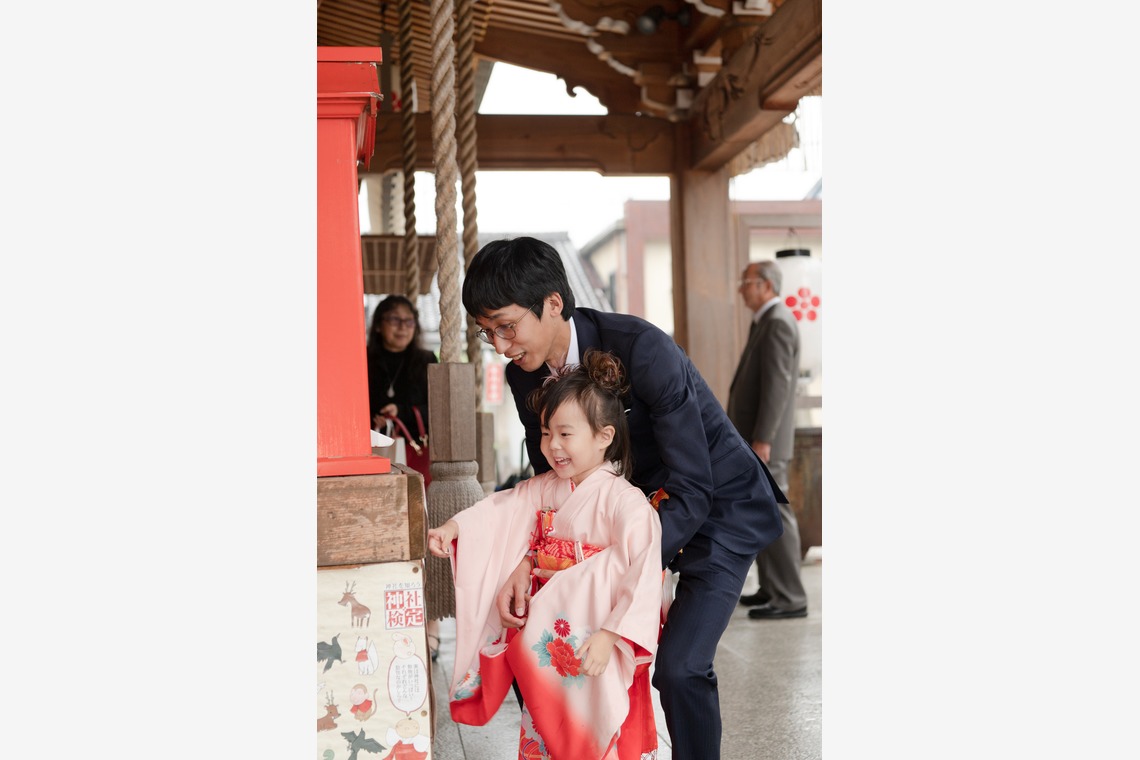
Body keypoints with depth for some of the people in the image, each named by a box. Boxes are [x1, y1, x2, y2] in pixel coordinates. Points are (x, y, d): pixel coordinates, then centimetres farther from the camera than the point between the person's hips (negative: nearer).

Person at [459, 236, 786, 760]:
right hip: (637, 502, 7)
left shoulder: (642, 349, -31)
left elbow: (691, 493, -31)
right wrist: (525, 562, -23)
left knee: (679, 667, -19)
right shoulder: (525, 376, -9)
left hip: (719, 507, -6)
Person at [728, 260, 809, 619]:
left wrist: (762, 440, -23)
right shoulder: (766, 321, 17)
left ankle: (790, 598, -2)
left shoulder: (777, 323, -15)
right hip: (754, 437, 11)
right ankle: (772, 588, 23)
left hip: (765, 441, -11)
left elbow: (777, 384, -21)